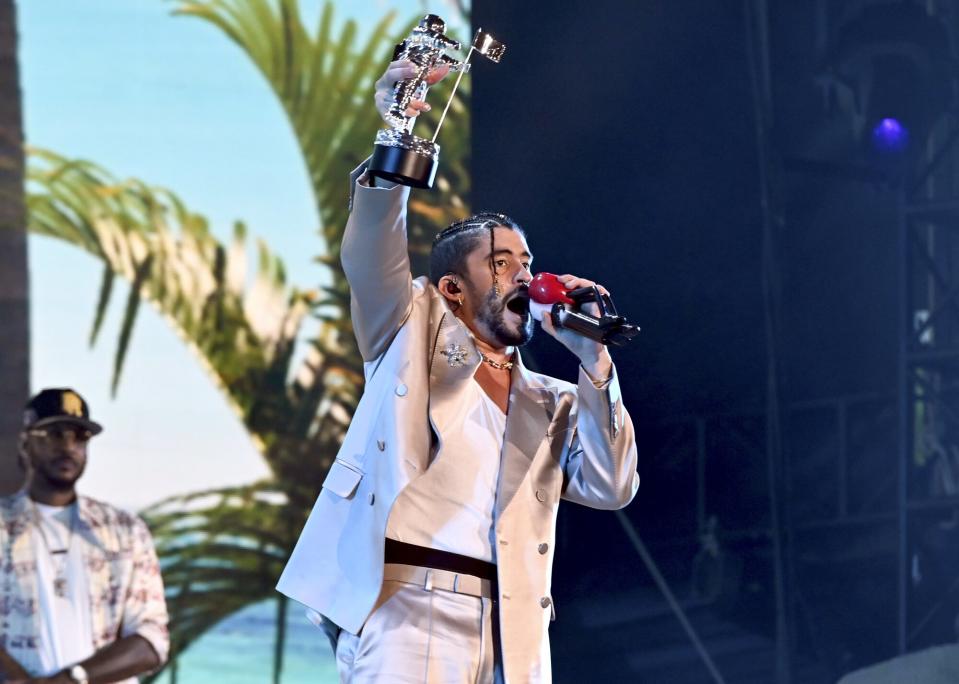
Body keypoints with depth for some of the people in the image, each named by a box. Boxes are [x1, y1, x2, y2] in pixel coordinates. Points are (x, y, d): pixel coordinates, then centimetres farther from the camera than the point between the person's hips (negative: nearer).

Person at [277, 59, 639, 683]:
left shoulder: (554, 405, 25)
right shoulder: (416, 337, 17)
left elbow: (612, 487, 10)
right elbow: (372, 255, 0)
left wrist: (593, 361, 4)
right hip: (408, 610, -3)